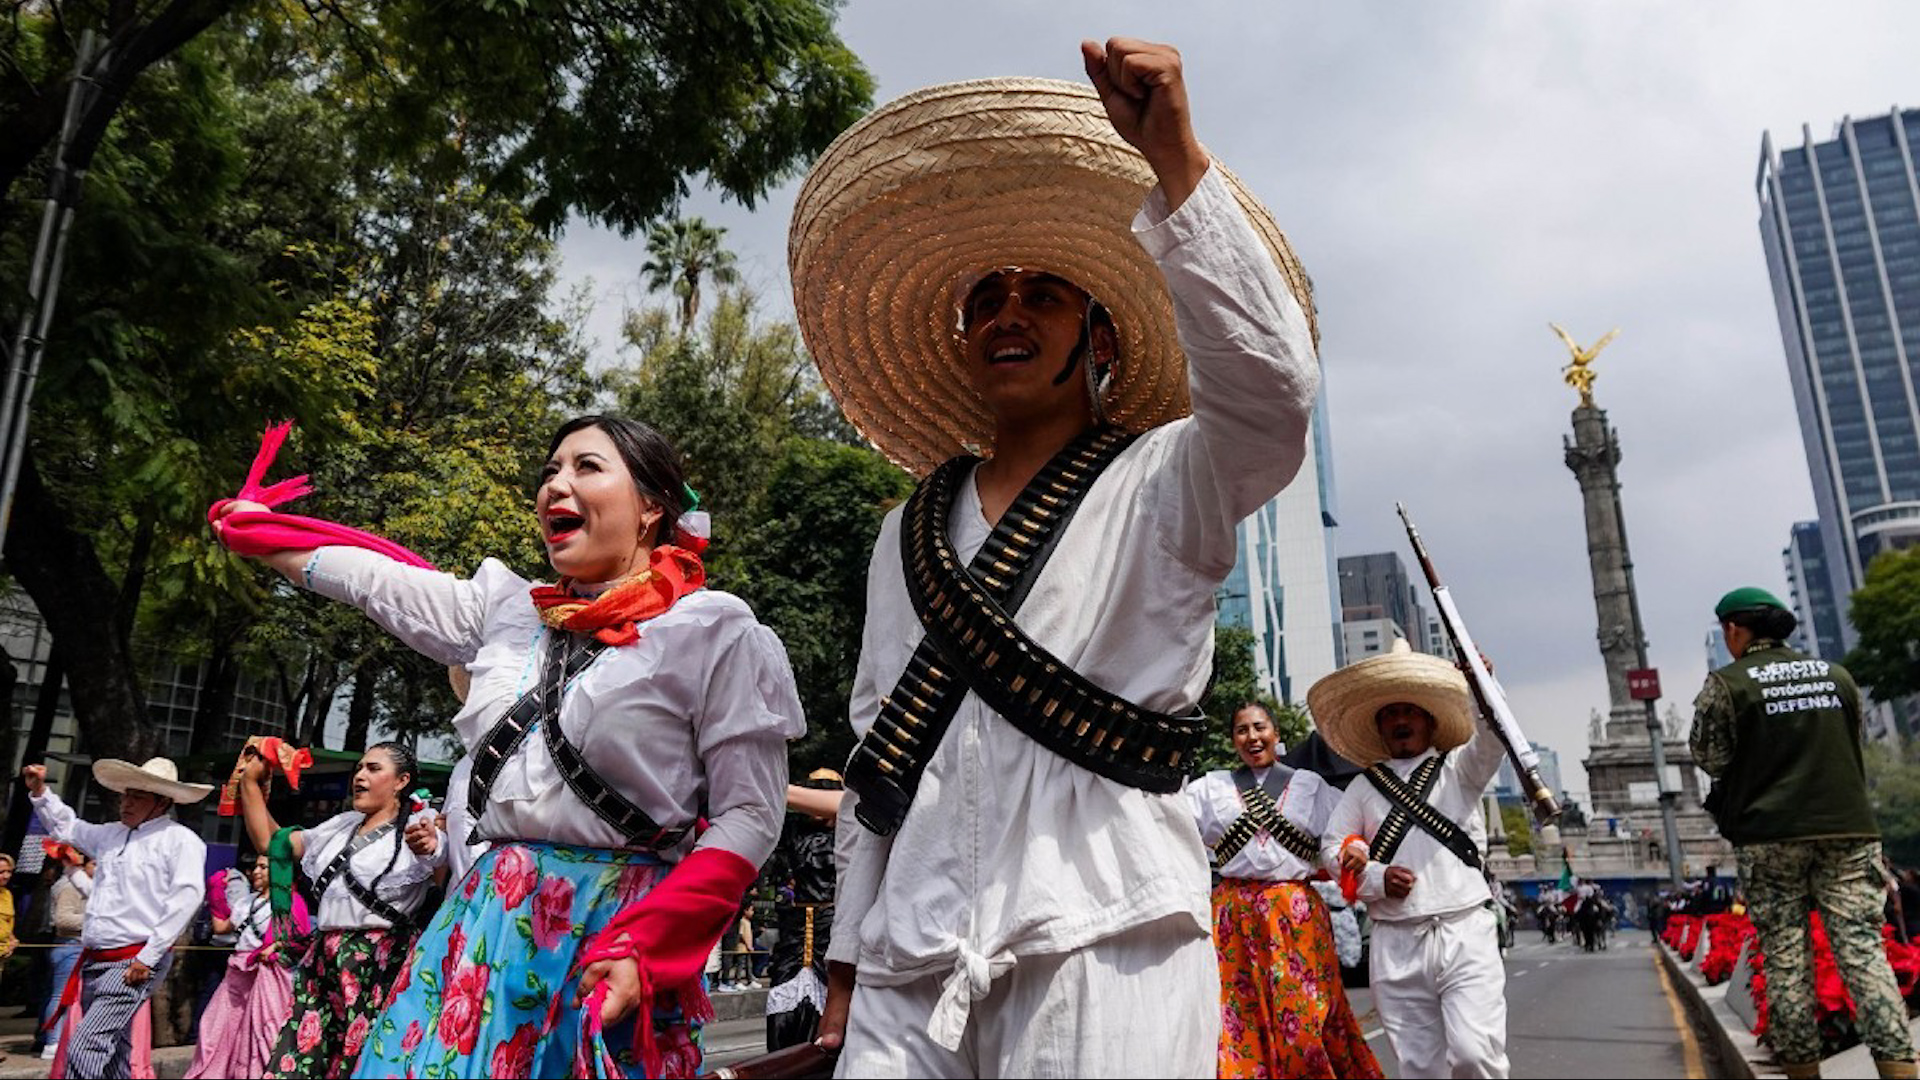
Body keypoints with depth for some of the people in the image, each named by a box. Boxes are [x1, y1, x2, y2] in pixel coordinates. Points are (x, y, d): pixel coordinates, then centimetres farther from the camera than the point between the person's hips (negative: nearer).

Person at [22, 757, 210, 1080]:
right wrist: (40, 792, 18)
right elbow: (67, 827, 33)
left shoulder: (180, 840, -9)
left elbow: (187, 896, -19)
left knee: (84, 1050, -18)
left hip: (136, 964, -8)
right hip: (95, 962, 8)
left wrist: (148, 957, -20)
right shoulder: (113, 834, 15)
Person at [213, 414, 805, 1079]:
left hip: (614, 937, -5)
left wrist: (644, 949, -20)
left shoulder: (714, 631, -9)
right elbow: (375, 579, 22)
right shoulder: (508, 607, 9)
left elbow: (749, 817, -11)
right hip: (487, 926, 5)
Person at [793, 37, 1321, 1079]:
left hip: (1101, 949, -4)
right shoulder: (907, 533, 16)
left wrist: (1173, 156, -23)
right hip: (909, 964, 4)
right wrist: (847, 962, 15)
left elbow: (1270, 390, -19)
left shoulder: (1161, 488, 4)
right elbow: (874, 751, 17)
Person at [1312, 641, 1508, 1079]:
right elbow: (1332, 848, 12)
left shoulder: (1459, 769, 13)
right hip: (1396, 944, 2)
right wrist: (1377, 878, -6)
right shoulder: (1363, 786, 16)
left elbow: (1492, 739, -7)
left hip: (1465, 932, -2)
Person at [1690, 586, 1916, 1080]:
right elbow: (1853, 746, 20)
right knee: (1863, 947, 1)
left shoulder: (1726, 685, -5)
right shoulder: (1837, 674, 12)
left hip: (1771, 835, -4)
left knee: (1785, 956, 2)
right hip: (1847, 828, 4)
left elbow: (1709, 758, -5)